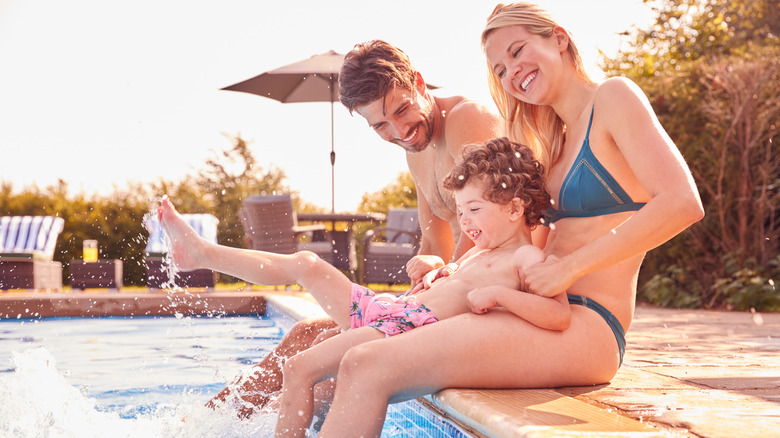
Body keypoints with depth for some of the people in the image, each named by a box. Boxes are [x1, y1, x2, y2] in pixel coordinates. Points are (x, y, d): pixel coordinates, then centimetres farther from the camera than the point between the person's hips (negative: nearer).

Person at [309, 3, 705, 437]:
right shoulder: (558, 142, 24)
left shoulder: (614, 96, -1)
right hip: (546, 316, 9)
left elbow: (684, 203, -15)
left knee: (366, 368, -24)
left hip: (584, 328, -9)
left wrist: (568, 267, -17)